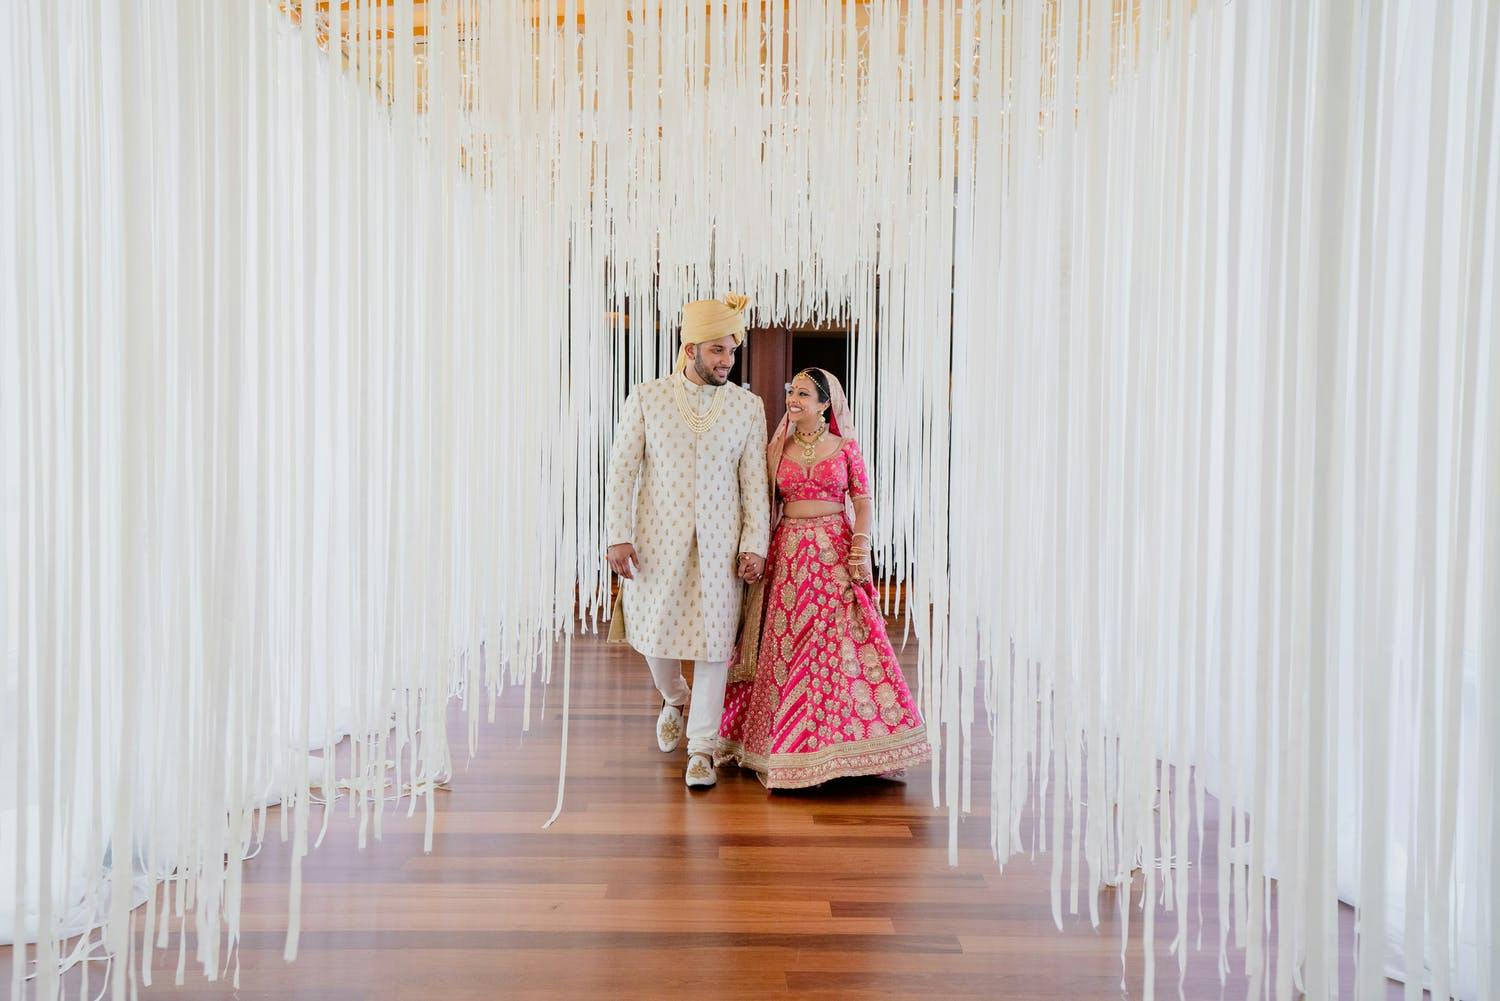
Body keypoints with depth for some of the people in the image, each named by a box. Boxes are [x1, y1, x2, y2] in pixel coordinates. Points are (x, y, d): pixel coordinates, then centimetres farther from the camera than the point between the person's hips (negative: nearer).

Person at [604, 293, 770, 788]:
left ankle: (701, 749, 14)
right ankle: (674, 700, 44)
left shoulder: (748, 406, 4)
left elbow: (755, 482, 3)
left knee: (713, 643, 0)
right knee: (654, 635, 11)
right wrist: (619, 536, -6)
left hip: (720, 545, 0)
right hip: (657, 542, 0)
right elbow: (621, 470, 1)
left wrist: (755, 544, -4)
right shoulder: (645, 398, 2)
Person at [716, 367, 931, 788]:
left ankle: (847, 737, 9)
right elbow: (766, 504, 9)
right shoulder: (777, 449, 9)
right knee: (786, 645, 3)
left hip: (836, 553, -2)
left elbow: (863, 502, 0)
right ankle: (789, 741, 17)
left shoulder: (845, 447, 4)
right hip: (789, 554, 2)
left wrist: (860, 548, -12)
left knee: (844, 643, -4)